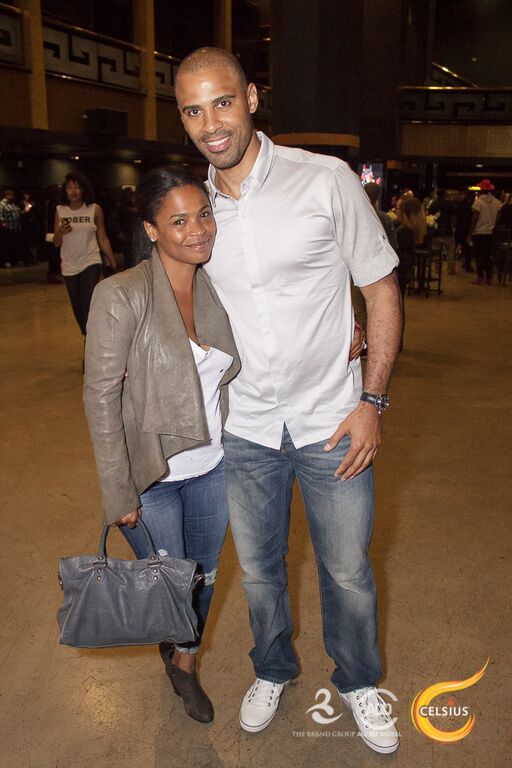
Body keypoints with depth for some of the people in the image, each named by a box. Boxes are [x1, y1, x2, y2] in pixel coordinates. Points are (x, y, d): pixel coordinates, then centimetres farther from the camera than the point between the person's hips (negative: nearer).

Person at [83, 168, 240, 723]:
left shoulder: (216, 289, -3)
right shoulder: (120, 296, -20)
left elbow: (226, 375, 7)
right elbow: (101, 398, -17)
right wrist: (119, 493, -15)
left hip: (212, 468, 5)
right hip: (151, 476, -5)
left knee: (203, 576, 20)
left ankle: (186, 663, 49)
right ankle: (169, 648, 49)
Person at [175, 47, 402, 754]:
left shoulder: (326, 180, -10)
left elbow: (382, 288, -5)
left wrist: (371, 401, -11)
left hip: (331, 423, -2)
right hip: (243, 430, 3)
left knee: (348, 574, 12)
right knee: (258, 568, 19)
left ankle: (358, 681, 41)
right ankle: (273, 670, 47)